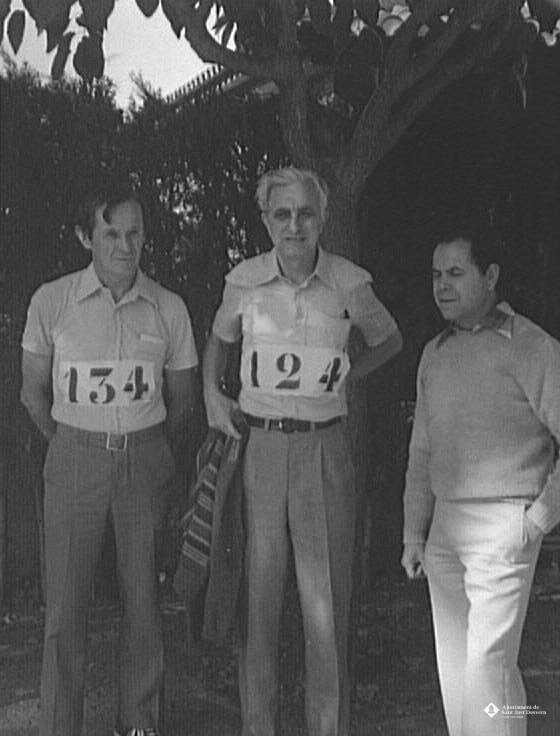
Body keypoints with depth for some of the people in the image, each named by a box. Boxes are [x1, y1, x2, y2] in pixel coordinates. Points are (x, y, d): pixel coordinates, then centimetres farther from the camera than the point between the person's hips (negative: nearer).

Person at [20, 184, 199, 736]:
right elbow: (34, 391, 7)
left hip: (146, 458, 1)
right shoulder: (51, 301, -5)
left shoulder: (168, 308, -1)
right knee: (65, 603, 0)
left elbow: (180, 398, 11)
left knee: (144, 597, 5)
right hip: (74, 459, -1)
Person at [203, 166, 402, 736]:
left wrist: (337, 381, 7)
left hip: (323, 451, -1)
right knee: (257, 596, 5)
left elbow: (388, 341, 16)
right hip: (256, 448, 1)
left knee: (326, 600, 2)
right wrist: (211, 395, 6)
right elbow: (220, 340, 21)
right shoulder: (244, 281, -1)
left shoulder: (348, 283, -4)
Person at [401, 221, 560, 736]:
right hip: (445, 525, 7)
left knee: (487, 664, -9)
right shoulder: (435, 355, 13)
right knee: (454, 665, 10)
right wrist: (414, 532, 15)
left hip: (503, 525, -6)